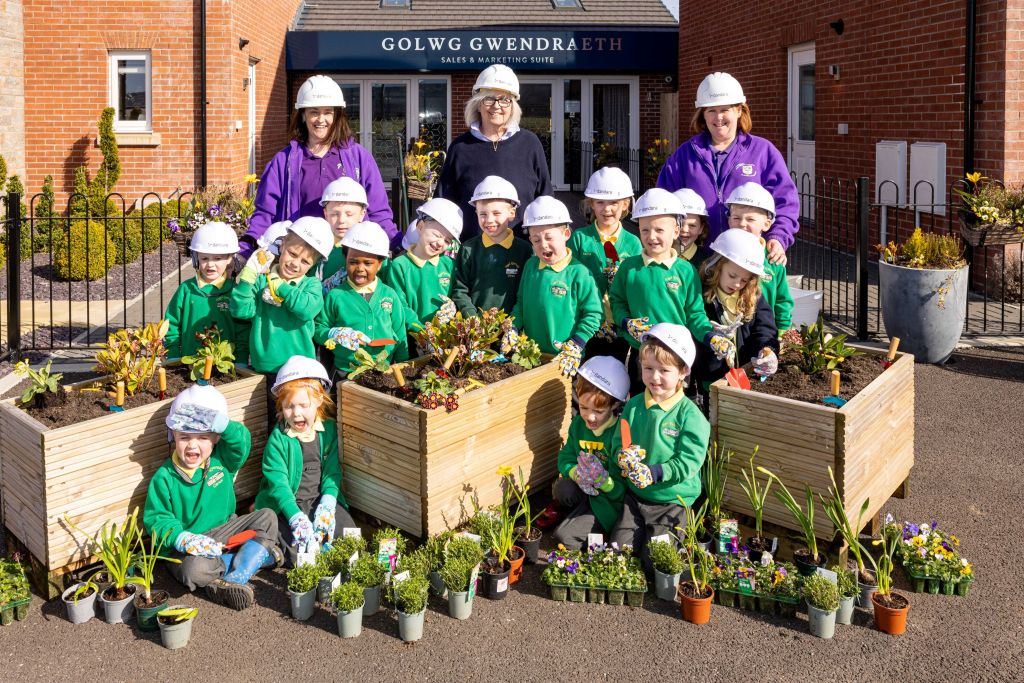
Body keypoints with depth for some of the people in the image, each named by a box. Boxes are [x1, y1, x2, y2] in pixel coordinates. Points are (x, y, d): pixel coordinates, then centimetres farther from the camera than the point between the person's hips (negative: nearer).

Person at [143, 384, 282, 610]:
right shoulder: (165, 477, -10)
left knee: (267, 517, -9)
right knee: (194, 569, -36)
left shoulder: (222, 459, -1)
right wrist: (182, 538, -28)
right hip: (189, 544, -5)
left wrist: (222, 424, -38)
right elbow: (156, 519, -9)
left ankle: (235, 579, -22)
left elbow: (241, 441, -19)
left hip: (225, 530, 5)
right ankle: (260, 555, -19)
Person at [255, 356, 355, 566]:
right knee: (298, 548, -27)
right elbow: (278, 482, -17)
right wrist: (296, 516, -32)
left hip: (321, 499, 4)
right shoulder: (278, 438, -9)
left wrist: (327, 504, -17)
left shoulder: (329, 430, 1)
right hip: (286, 504, -4)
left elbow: (333, 471, 2)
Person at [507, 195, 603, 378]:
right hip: (530, 355, 4)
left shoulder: (578, 273, -12)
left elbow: (593, 314, -10)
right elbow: (521, 303, 14)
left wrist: (574, 347, -15)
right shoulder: (531, 265, 5)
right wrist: (512, 330, 1)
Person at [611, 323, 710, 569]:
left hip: (673, 500, -4)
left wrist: (656, 472, -29)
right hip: (635, 495, 4)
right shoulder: (634, 406, 0)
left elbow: (690, 461, -18)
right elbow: (618, 442, 3)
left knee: (654, 558, -9)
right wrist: (622, 457, -20)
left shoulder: (690, 415, -13)